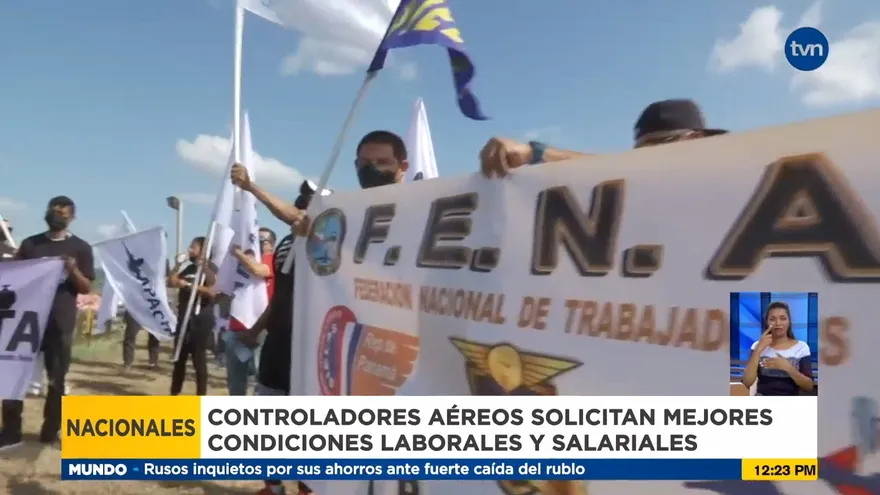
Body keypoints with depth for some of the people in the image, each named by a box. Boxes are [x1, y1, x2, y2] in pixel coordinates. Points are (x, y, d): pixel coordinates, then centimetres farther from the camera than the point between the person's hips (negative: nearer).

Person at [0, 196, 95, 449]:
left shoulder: (80, 247, 2)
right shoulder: (29, 244, 9)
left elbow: (87, 288, 0)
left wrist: (73, 271, -18)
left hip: (60, 322, -2)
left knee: (57, 378, 5)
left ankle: (50, 430, 16)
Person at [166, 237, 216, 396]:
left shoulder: (210, 268, -4)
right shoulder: (188, 268, 17)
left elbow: (212, 292, -16)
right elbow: (171, 282, 10)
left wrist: (191, 286, -18)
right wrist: (178, 264, 6)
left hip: (201, 319, -7)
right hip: (184, 318, 7)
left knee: (199, 358, -4)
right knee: (179, 357, 12)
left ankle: (201, 397, 3)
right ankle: (174, 393, 23)